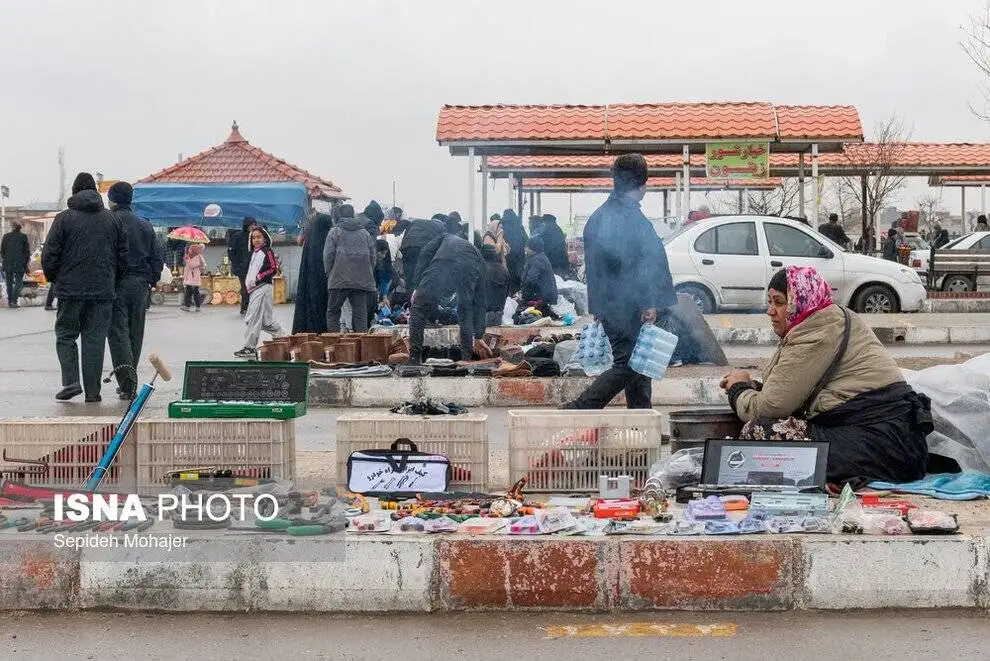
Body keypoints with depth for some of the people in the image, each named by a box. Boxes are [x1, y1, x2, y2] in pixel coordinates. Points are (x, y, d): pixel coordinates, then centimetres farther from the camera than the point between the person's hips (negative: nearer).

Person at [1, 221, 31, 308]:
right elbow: (27, 250, 0)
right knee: (19, 282, 2)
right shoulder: (24, 236, -1)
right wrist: (26, 262, 8)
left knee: (9, 282, 12)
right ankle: (14, 301, -8)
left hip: (8, 263, 2)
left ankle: (9, 301, 15)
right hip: (20, 264, -2)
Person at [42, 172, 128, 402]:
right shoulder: (112, 218, 7)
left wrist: (54, 278, 14)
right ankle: (92, 390, 3)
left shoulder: (64, 218, -2)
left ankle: (71, 381, -5)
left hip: (71, 289, -2)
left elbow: (49, 255, -3)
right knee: (95, 338, 5)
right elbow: (123, 255, 9)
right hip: (103, 291, 2)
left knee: (66, 334, 10)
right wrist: (113, 281, 19)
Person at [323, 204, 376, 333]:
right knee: (360, 312, 4)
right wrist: (368, 276, 21)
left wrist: (329, 273, 10)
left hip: (339, 279, -3)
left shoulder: (334, 232, 3)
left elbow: (328, 256, -2)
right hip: (362, 281, 3)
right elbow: (373, 258, 15)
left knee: (333, 312, 4)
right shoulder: (366, 234, 15)